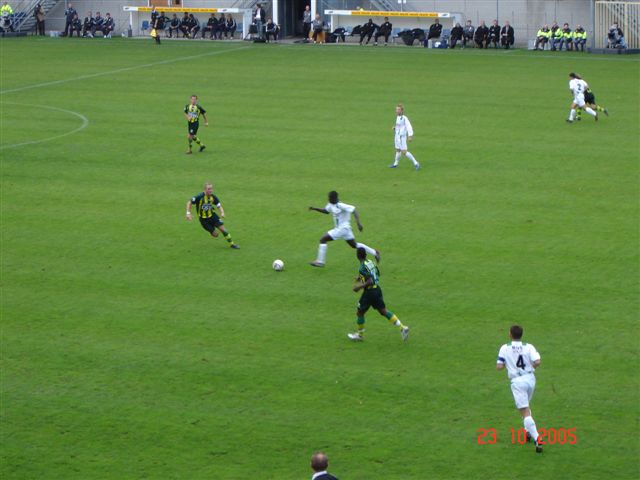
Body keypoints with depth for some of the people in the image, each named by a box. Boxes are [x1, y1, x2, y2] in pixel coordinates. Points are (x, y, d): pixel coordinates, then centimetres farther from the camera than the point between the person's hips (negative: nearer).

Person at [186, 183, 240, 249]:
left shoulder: (213, 197, -10)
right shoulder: (200, 197, -24)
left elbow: (219, 206, -1)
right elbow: (189, 203, -14)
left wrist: (222, 213, -22)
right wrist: (188, 213, -23)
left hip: (212, 215, 3)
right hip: (203, 219, -3)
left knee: (222, 228, -8)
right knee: (215, 234, -1)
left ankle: (231, 244, 8)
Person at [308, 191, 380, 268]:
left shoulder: (340, 206, -23)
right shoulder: (331, 205, 3)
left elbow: (354, 211, -25)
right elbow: (326, 211, 22)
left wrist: (358, 223, -34)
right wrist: (315, 209, 9)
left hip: (342, 228, -10)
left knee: (323, 239, -9)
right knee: (354, 245, 20)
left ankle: (320, 261, -6)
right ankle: (374, 252, 27)